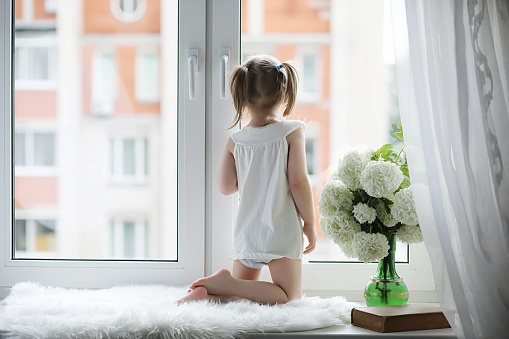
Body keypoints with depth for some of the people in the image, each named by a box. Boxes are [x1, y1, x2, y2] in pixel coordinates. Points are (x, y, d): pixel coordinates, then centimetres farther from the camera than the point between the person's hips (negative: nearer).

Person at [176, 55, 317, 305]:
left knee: (239, 293, 20)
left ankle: (205, 292, -10)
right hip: (282, 231, -5)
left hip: (246, 232, 5)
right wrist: (310, 223, -4)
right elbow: (297, 180, -13)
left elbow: (225, 186, 7)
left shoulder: (236, 141, 3)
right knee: (290, 296, 2)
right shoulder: (291, 132, -8)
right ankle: (226, 283, -15)